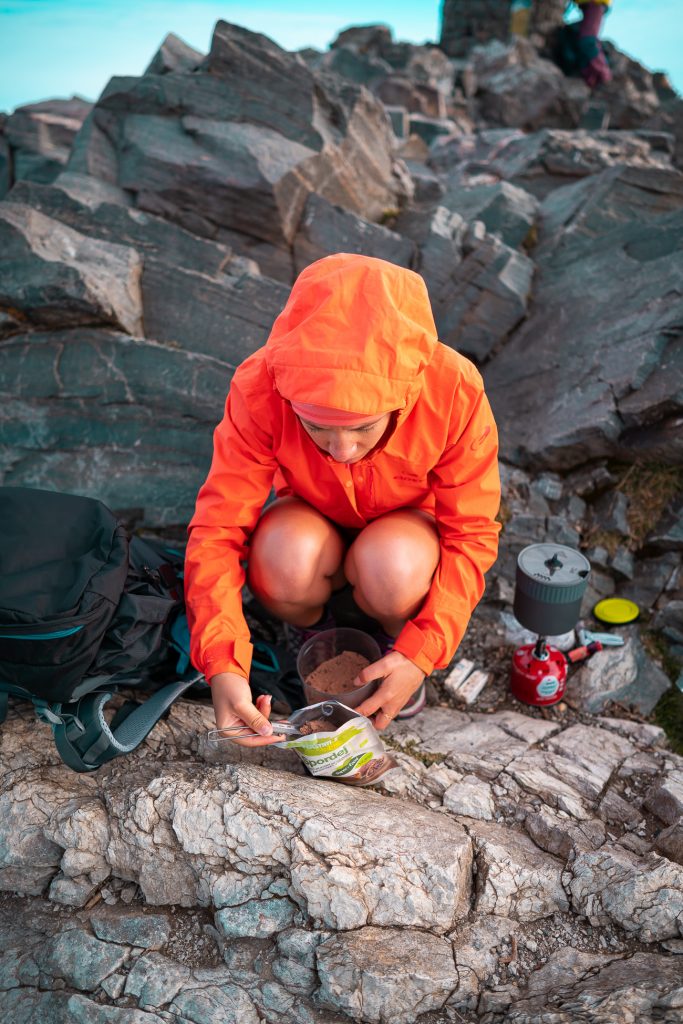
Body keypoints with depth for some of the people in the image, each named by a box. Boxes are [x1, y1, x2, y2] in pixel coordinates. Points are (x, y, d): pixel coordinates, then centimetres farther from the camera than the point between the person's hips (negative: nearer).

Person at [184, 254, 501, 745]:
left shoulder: (455, 391, -32)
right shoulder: (260, 389, -31)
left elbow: (472, 533, -21)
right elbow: (219, 527, -27)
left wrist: (421, 653, -30)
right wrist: (222, 667, -39)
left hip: (408, 526, 0)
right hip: (313, 524, 1)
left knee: (395, 567, -36)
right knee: (285, 557, -34)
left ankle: (395, 638, 1)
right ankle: (313, 633, 1)